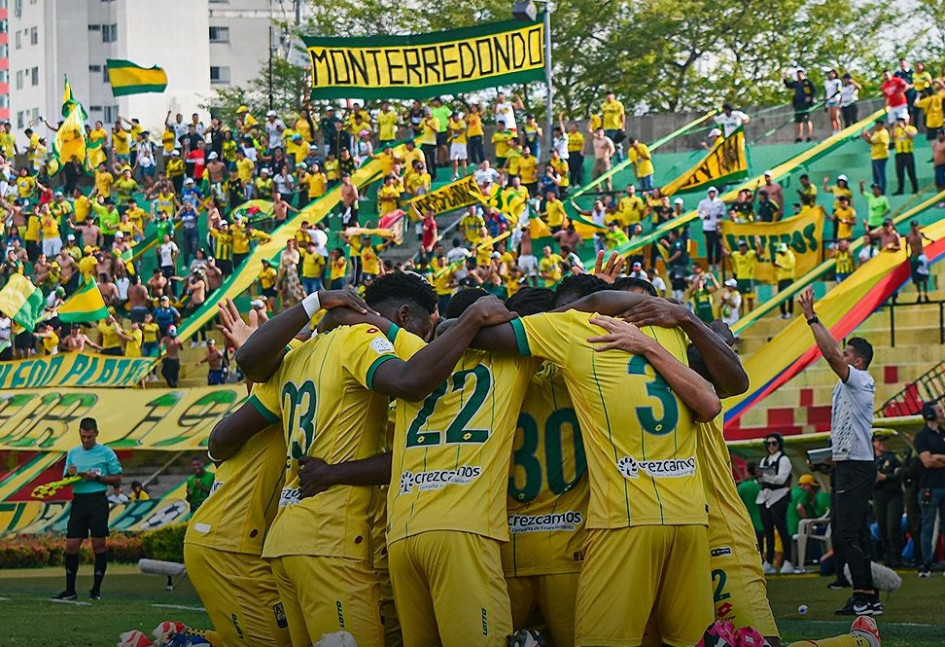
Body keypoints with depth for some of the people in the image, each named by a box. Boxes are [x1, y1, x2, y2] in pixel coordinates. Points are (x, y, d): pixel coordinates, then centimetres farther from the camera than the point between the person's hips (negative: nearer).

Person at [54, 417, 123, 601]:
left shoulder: (106, 453, 2)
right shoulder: (73, 453, 15)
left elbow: (117, 480, 2)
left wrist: (97, 477, -12)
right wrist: (70, 474, -5)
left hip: (98, 501, -4)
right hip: (79, 501, 4)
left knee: (99, 545, -3)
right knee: (71, 546, 0)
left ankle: (96, 589, 5)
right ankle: (70, 590, 7)